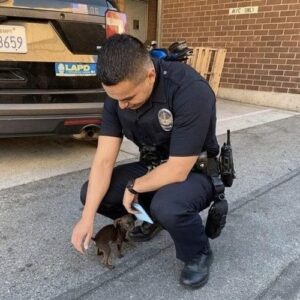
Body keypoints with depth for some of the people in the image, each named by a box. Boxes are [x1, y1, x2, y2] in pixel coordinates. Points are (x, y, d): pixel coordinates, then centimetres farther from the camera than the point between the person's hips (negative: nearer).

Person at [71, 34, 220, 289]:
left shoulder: (190, 91, -32)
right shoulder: (118, 94, -12)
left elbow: (178, 170, -30)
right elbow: (104, 160, -12)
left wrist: (134, 187, -15)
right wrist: (87, 217, -17)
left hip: (197, 171, -5)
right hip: (155, 167, 6)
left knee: (167, 206, -37)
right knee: (92, 193, -7)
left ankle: (199, 254, -3)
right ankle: (154, 216, 16)